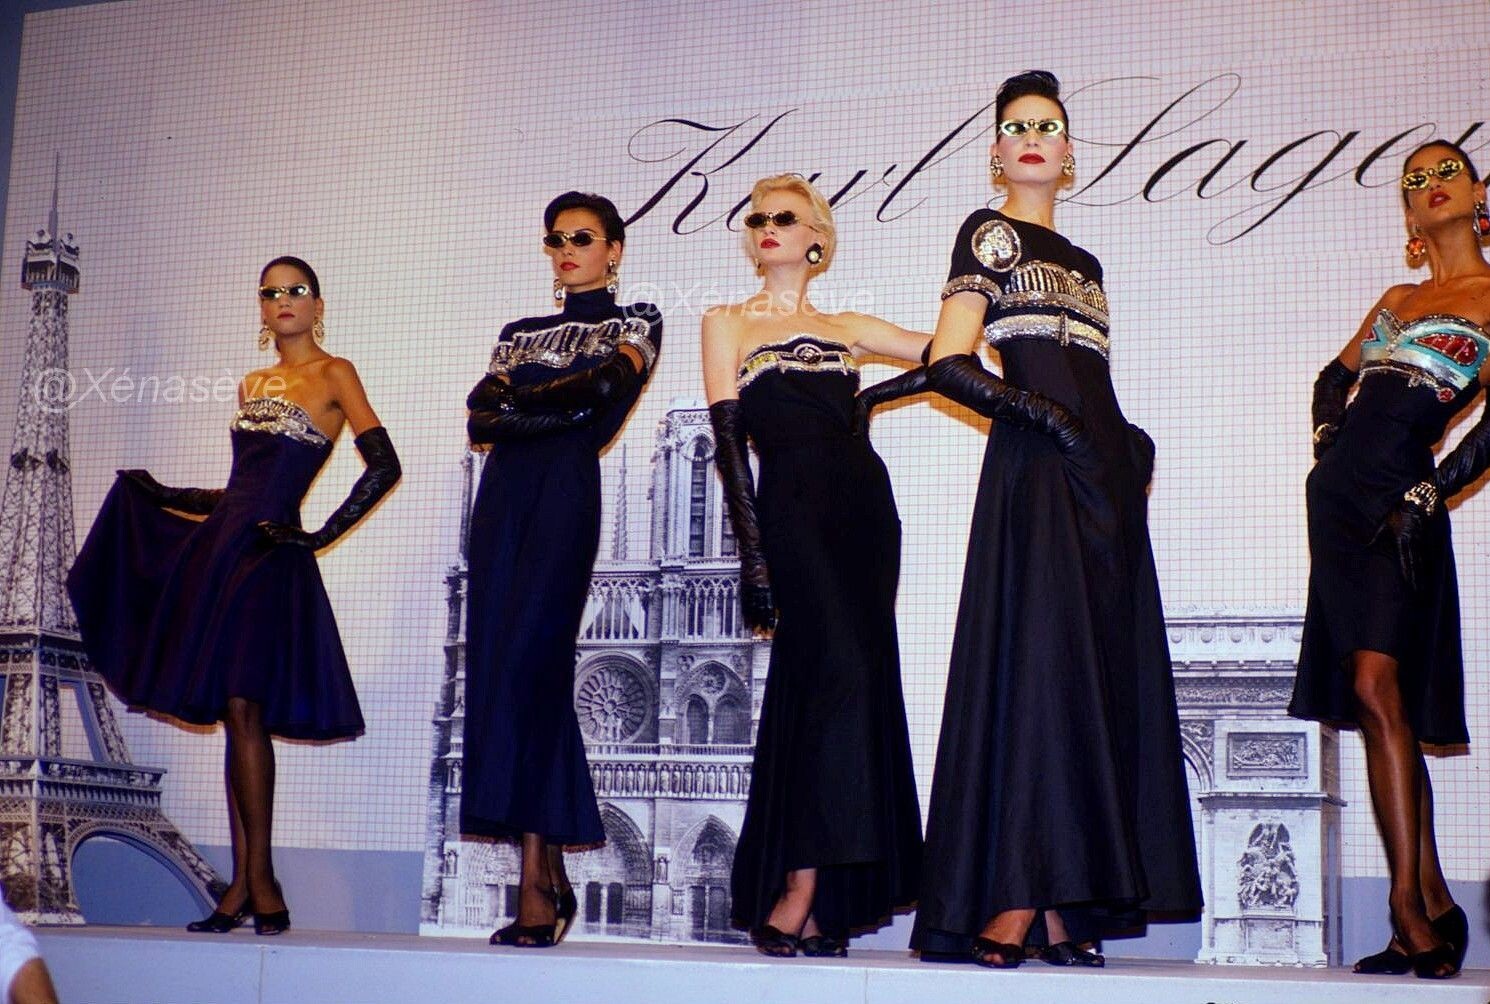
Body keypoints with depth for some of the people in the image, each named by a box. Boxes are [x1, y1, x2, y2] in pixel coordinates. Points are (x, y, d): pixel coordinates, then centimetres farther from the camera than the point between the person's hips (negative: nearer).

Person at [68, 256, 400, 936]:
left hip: (271, 554, -7)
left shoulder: (333, 374, -1)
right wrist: (162, 497, 25)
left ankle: (256, 883, -7)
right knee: (233, 715, 3)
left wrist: (321, 535, -12)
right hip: (221, 545, 7)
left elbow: (384, 466, -11)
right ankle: (245, 885, 6)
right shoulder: (252, 385, 19)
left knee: (244, 708, -13)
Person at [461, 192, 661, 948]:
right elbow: (480, 415, 8)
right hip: (503, 495, 6)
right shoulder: (519, 333, 24)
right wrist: (562, 410, -9)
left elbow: (608, 383, -8)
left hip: (565, 490, -5)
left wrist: (519, 404, -3)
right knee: (494, 664, -3)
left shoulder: (634, 322, 12)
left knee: (528, 660, -18)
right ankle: (548, 877, 2)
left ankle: (536, 879, -18)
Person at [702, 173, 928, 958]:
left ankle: (778, 897, 7)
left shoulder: (846, 330, 20)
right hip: (792, 507, -4)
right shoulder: (729, 325, 12)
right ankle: (799, 893, -19)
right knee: (840, 671, -20)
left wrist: (871, 399, 9)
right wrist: (752, 553, -9)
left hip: (863, 506, 4)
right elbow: (728, 439, 1)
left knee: (813, 686, 2)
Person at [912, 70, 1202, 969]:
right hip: (1035, 467, -7)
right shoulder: (992, 235, 3)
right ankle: (1006, 909, -15)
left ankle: (1065, 909, 1)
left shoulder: (1083, 263, 24)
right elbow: (949, 364, -9)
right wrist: (1045, 415, -16)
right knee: (1036, 666, -15)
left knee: (1101, 674, 1)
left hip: (1104, 473, 7)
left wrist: (1131, 449, 8)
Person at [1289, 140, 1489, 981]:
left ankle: (1411, 910, -16)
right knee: (1373, 696, 1)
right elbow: (1334, 379, 30)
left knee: (1376, 685, -18)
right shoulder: (1397, 299, 20)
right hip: (1339, 500, 6)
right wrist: (1329, 443, 12)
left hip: (1400, 504, -6)